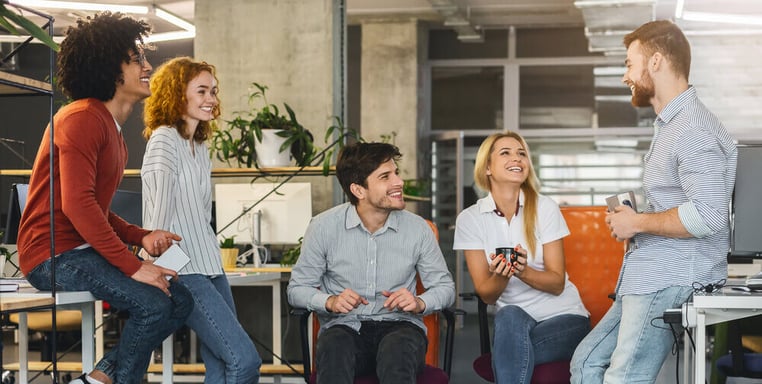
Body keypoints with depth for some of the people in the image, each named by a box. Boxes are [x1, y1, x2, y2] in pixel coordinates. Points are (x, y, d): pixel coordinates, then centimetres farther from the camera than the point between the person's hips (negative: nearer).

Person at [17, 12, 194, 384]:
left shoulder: (112, 128, 18)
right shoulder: (82, 118, -14)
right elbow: (76, 204, -24)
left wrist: (141, 237, 2)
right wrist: (133, 266, -24)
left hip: (85, 249, 10)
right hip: (54, 254, -10)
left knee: (180, 300, 1)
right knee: (153, 305, -24)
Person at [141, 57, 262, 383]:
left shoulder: (200, 146, 19)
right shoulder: (164, 140, -9)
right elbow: (159, 214, -16)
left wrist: (212, 255, 15)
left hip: (210, 267, 9)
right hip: (183, 271, -9)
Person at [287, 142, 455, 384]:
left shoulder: (418, 229, 4)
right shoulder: (323, 227, 1)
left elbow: (445, 287, 12)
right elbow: (297, 289, 7)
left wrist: (420, 303, -10)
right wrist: (330, 301, -14)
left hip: (398, 326, 1)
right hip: (344, 327, -1)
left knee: (397, 349, -37)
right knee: (334, 347, -38)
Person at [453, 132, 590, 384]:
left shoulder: (545, 208, -6)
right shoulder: (469, 219, -2)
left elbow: (557, 284, -6)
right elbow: (486, 295, -2)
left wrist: (523, 271, -26)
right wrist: (500, 276, -25)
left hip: (563, 316, -2)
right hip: (511, 323, 2)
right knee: (510, 316, -35)